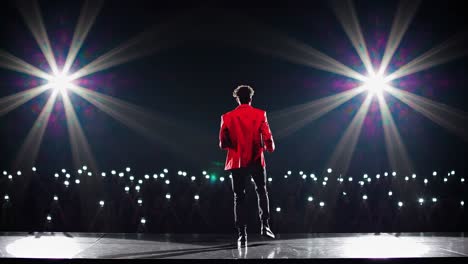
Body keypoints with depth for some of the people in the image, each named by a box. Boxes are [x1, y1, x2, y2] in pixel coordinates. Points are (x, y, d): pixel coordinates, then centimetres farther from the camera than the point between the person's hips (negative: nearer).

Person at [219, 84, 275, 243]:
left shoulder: (227, 117, -2)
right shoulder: (260, 114, -4)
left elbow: (223, 144, -2)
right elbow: (268, 138, -9)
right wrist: (270, 147, 13)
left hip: (237, 162, 0)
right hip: (256, 160, 0)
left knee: (239, 197, 6)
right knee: (262, 192, 18)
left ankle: (242, 233, 1)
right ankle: (265, 225, 8)